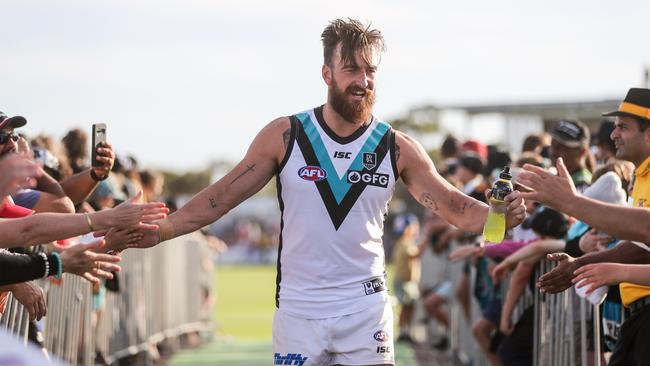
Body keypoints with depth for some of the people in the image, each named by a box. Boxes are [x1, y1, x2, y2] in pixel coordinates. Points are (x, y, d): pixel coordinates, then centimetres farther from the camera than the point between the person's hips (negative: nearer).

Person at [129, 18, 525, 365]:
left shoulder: (398, 148, -1)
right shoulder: (284, 136, -3)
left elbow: (452, 204, -2)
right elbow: (223, 196, -2)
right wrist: (161, 231, -14)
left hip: (366, 309, 0)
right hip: (299, 309, 0)